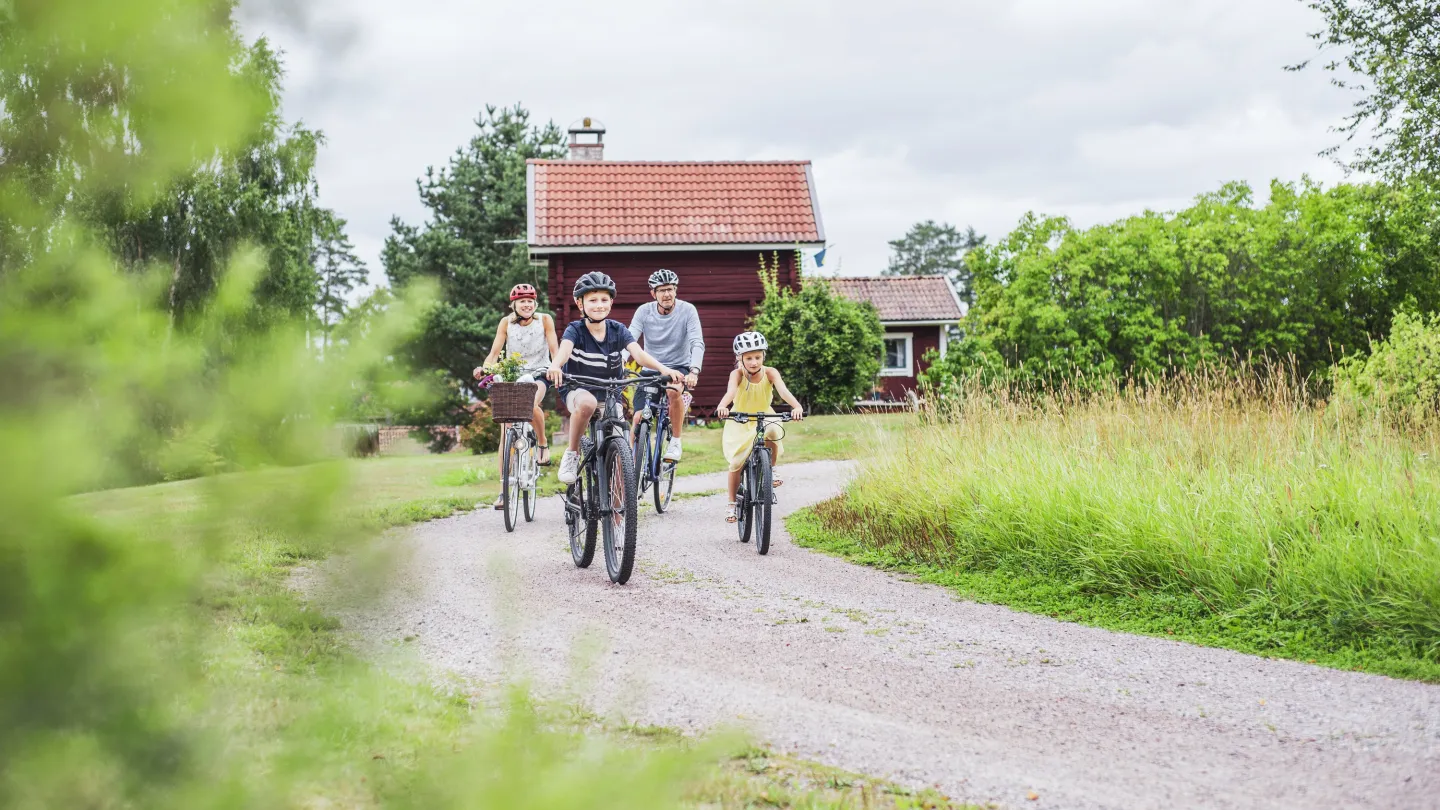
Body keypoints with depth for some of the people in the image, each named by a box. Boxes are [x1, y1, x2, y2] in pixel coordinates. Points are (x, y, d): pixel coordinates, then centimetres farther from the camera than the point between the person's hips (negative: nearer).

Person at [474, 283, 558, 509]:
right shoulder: (506, 323, -2)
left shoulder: (544, 320, -5)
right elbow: (495, 351, -6)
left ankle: (543, 442, -6)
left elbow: (554, 348, -9)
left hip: (537, 374, -2)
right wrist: (484, 368, -26)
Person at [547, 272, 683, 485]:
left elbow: (638, 353, -19)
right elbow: (564, 349, -33)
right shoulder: (575, 330, -11)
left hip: (609, 393, 3)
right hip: (577, 390, -3)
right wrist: (555, 366, -58)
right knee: (587, 402, -39)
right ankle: (572, 454, -19)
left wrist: (663, 368, -40)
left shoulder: (617, 330, -5)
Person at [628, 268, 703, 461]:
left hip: (678, 367, -2)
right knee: (638, 418, -13)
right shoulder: (644, 311, -8)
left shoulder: (687, 310, -13)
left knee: (673, 391, -36)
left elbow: (697, 343, -22)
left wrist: (694, 371, -40)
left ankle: (675, 442, -19)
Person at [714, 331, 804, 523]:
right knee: (737, 463, -6)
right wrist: (722, 406, -65)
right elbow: (731, 391, -43)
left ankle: (770, 469, -8)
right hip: (740, 421, -1)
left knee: (773, 432, -33)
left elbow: (783, 390, -38)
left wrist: (797, 406, -57)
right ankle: (732, 503, 13)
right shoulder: (737, 374, -24)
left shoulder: (770, 373, -21)